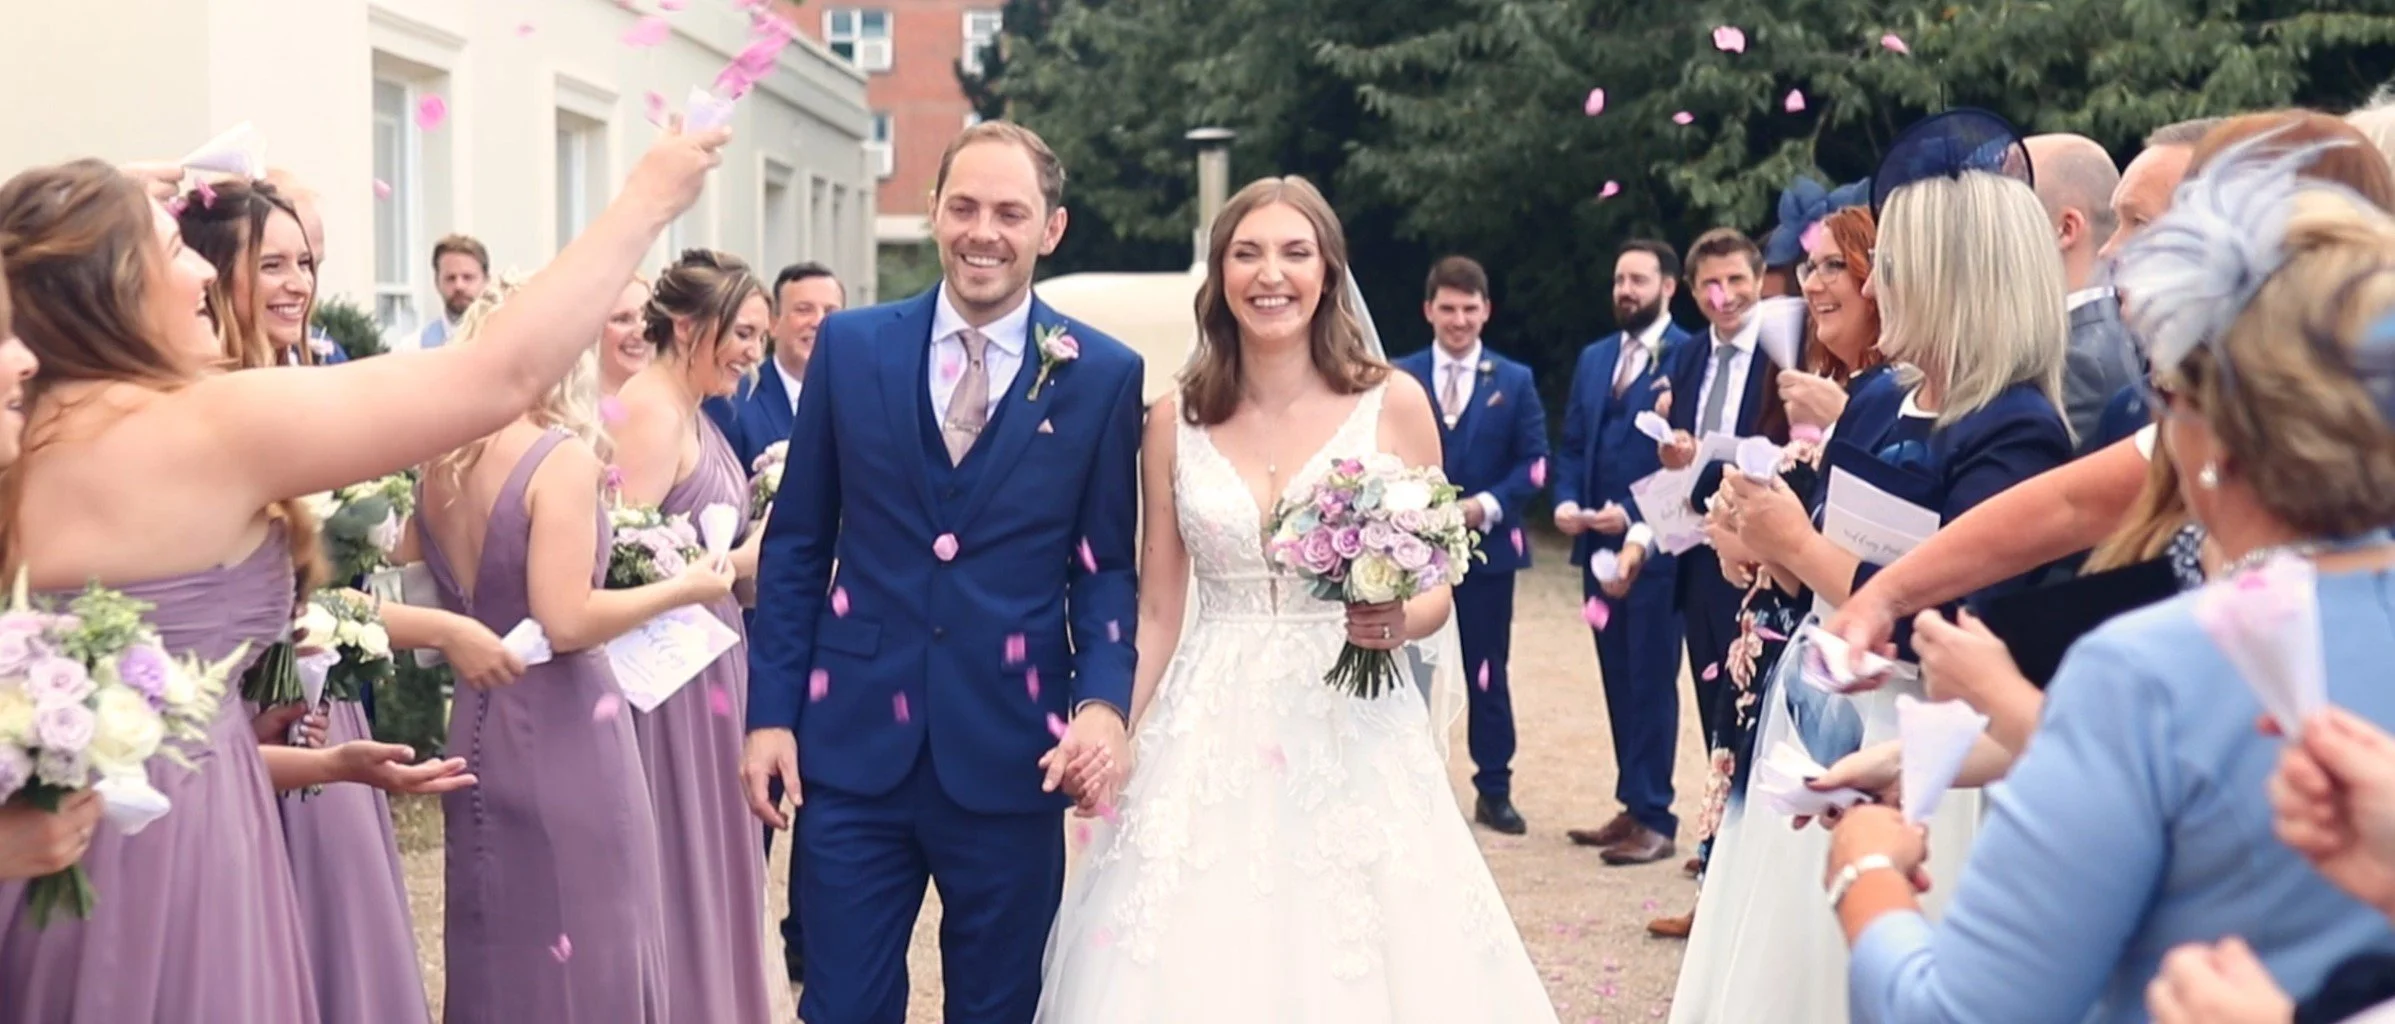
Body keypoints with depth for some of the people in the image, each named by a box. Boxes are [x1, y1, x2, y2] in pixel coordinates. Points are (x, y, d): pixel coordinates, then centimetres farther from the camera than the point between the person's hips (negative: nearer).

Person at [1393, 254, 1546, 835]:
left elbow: (1534, 461, 1)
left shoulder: (1514, 381, 6)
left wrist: (1487, 506, -14)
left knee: (1488, 672, 6)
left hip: (1487, 546, 0)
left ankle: (1494, 792, 15)